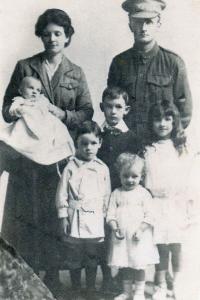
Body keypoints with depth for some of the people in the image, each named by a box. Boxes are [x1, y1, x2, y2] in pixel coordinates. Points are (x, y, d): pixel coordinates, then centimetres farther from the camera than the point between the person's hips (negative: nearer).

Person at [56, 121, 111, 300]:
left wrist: (104, 216, 5)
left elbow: (106, 195, 7)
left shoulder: (103, 169, 1)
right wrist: (63, 218, -6)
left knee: (93, 258, 12)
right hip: (75, 218, -1)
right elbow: (62, 194, -4)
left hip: (95, 219, 2)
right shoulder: (71, 167, -6)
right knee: (74, 259, 10)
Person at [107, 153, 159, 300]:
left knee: (139, 265, 3)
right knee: (125, 266, 11)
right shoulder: (116, 194, 5)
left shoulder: (144, 193, -3)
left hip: (139, 237, -2)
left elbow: (149, 215, -7)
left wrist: (140, 230, -17)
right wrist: (115, 228, -13)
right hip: (121, 237, 3)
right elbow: (111, 214, 2)